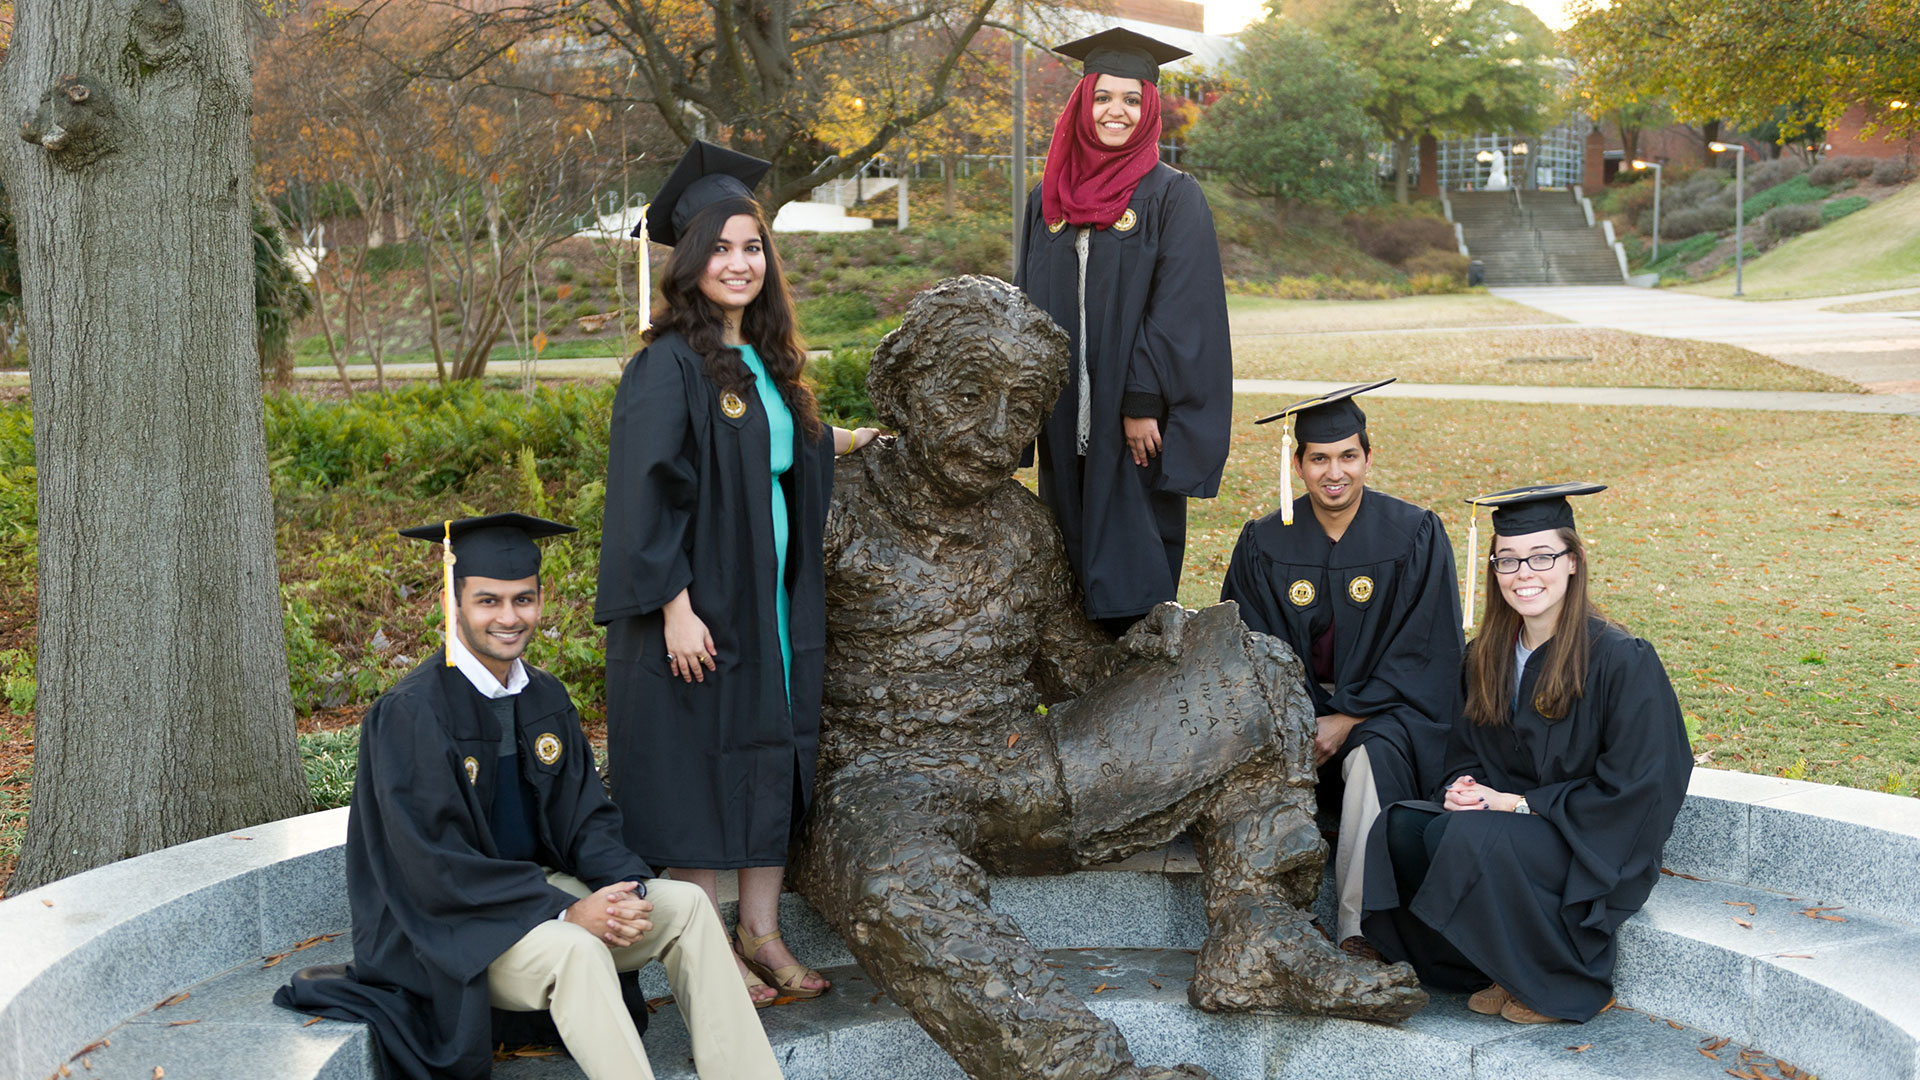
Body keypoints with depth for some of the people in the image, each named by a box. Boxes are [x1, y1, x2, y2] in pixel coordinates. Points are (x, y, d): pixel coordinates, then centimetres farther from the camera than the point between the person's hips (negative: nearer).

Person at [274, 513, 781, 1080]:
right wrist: (565, 911, -27)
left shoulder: (546, 698, 5)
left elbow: (587, 817, 5)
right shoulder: (409, 714, -17)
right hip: (444, 924, -7)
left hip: (541, 887, 7)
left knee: (687, 904, -11)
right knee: (573, 950, -33)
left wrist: (625, 887, -17)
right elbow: (434, 867, -22)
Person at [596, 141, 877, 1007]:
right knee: (695, 770, 1)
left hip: (772, 599, 8)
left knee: (771, 758, 12)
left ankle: (761, 934, 24)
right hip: (699, 603, -8)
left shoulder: (765, 360, 10)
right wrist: (674, 605, -21)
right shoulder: (669, 364, -13)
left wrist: (840, 443, 13)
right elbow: (648, 487, -18)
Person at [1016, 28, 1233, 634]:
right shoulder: (1048, 199, 11)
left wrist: (1144, 401, -17)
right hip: (1063, 415, 4)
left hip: (1137, 411, -4)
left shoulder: (1173, 197, -3)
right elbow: (1026, 304, 14)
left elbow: (1179, 307, -10)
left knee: (1133, 561, -1)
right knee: (1071, 554, 9)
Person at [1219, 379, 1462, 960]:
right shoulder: (1264, 543, 1)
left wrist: (1349, 721, -16)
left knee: (1374, 758, -35)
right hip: (1294, 701, 2)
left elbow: (1425, 652, -8)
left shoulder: (1415, 535, -6)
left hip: (1385, 706, -2)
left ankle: (1358, 929, -26)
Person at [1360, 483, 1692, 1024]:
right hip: (1508, 817, 6)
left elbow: (1632, 791, -14)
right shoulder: (1488, 655, 5)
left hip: (1597, 846, -6)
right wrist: (1464, 786, -8)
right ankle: (1503, 971, -2)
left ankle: (1562, 985, -8)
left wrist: (1519, 802, -17)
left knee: (1473, 838, -31)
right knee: (1401, 828, -19)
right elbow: (1467, 749, 16)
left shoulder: (1622, 661, -14)